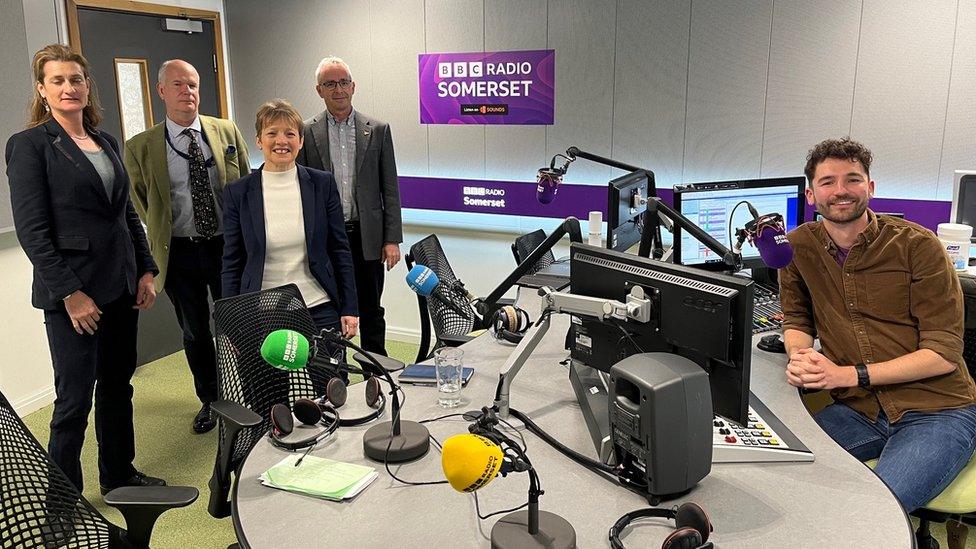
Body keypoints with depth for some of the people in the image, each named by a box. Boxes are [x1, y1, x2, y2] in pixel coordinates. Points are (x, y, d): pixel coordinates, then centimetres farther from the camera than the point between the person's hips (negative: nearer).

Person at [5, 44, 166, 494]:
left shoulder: (106, 143, 12)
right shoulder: (29, 145, -7)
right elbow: (31, 230, -13)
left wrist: (145, 270, 8)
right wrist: (70, 294, -17)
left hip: (120, 286, 6)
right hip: (74, 292, -6)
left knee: (118, 386, 16)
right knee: (74, 398, 3)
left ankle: (118, 474, 32)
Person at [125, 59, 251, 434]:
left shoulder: (227, 132, -1)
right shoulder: (140, 147, -5)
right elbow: (138, 202, 6)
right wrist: (162, 234, 4)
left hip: (227, 245, 1)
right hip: (179, 252, 0)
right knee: (195, 332, 13)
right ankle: (210, 400, 32)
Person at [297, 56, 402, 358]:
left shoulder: (378, 130, 3)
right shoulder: (306, 132, 2)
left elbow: (390, 189, 2)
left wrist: (392, 239, -3)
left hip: (368, 237, 0)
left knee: (371, 312, 10)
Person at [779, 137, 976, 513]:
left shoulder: (918, 245, -9)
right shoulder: (799, 245, 3)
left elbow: (944, 352, -11)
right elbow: (796, 320, 14)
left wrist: (850, 374, -19)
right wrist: (800, 357, -10)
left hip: (938, 411, -3)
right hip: (859, 411, 4)